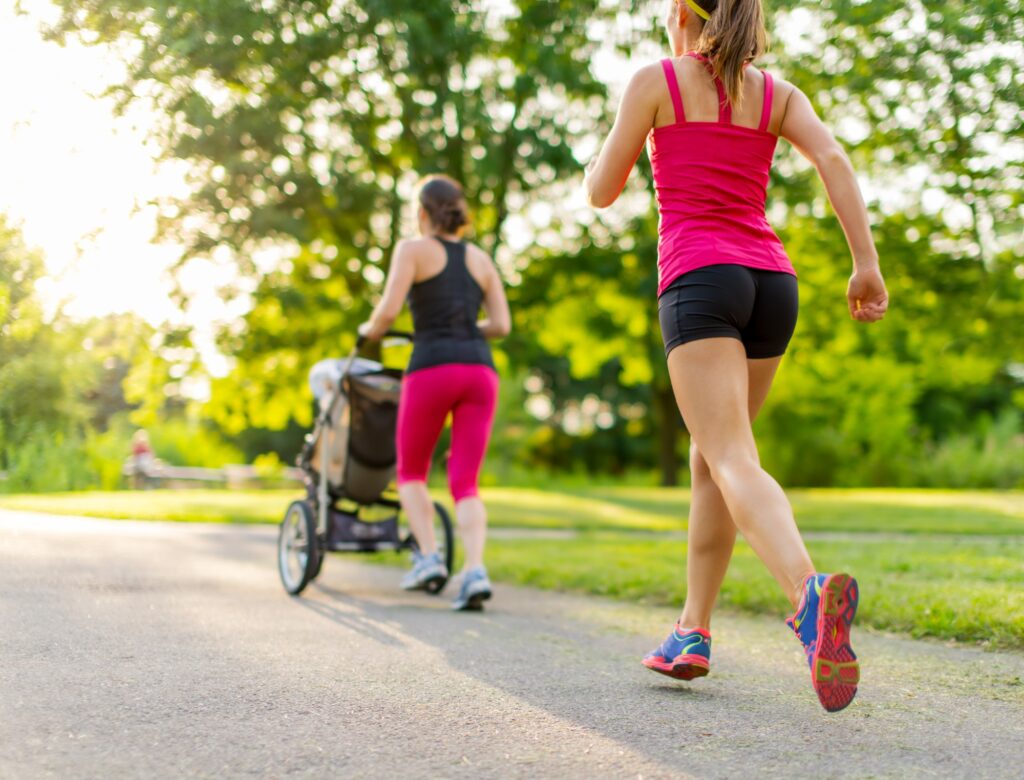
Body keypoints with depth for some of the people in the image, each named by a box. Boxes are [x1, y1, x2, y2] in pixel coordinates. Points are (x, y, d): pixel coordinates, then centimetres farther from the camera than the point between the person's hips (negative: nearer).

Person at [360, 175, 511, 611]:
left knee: (411, 472, 17)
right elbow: (502, 325, 13)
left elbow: (389, 310, -7)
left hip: (432, 369, -4)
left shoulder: (413, 249, 5)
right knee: (465, 483, 3)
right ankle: (475, 571, -18)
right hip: (480, 369, 4)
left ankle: (429, 558, 0)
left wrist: (372, 330, 14)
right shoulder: (481, 259, 19)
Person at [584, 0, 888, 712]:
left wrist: (618, 140, 28)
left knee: (735, 465, -18)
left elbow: (602, 191, 7)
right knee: (710, 458, 19)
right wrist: (867, 265, -6)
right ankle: (692, 634, 22)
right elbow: (832, 158, -2)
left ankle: (811, 593, -46)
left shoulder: (655, 80, 5)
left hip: (698, 281, -5)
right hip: (771, 282, 5)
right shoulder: (777, 91, 15)